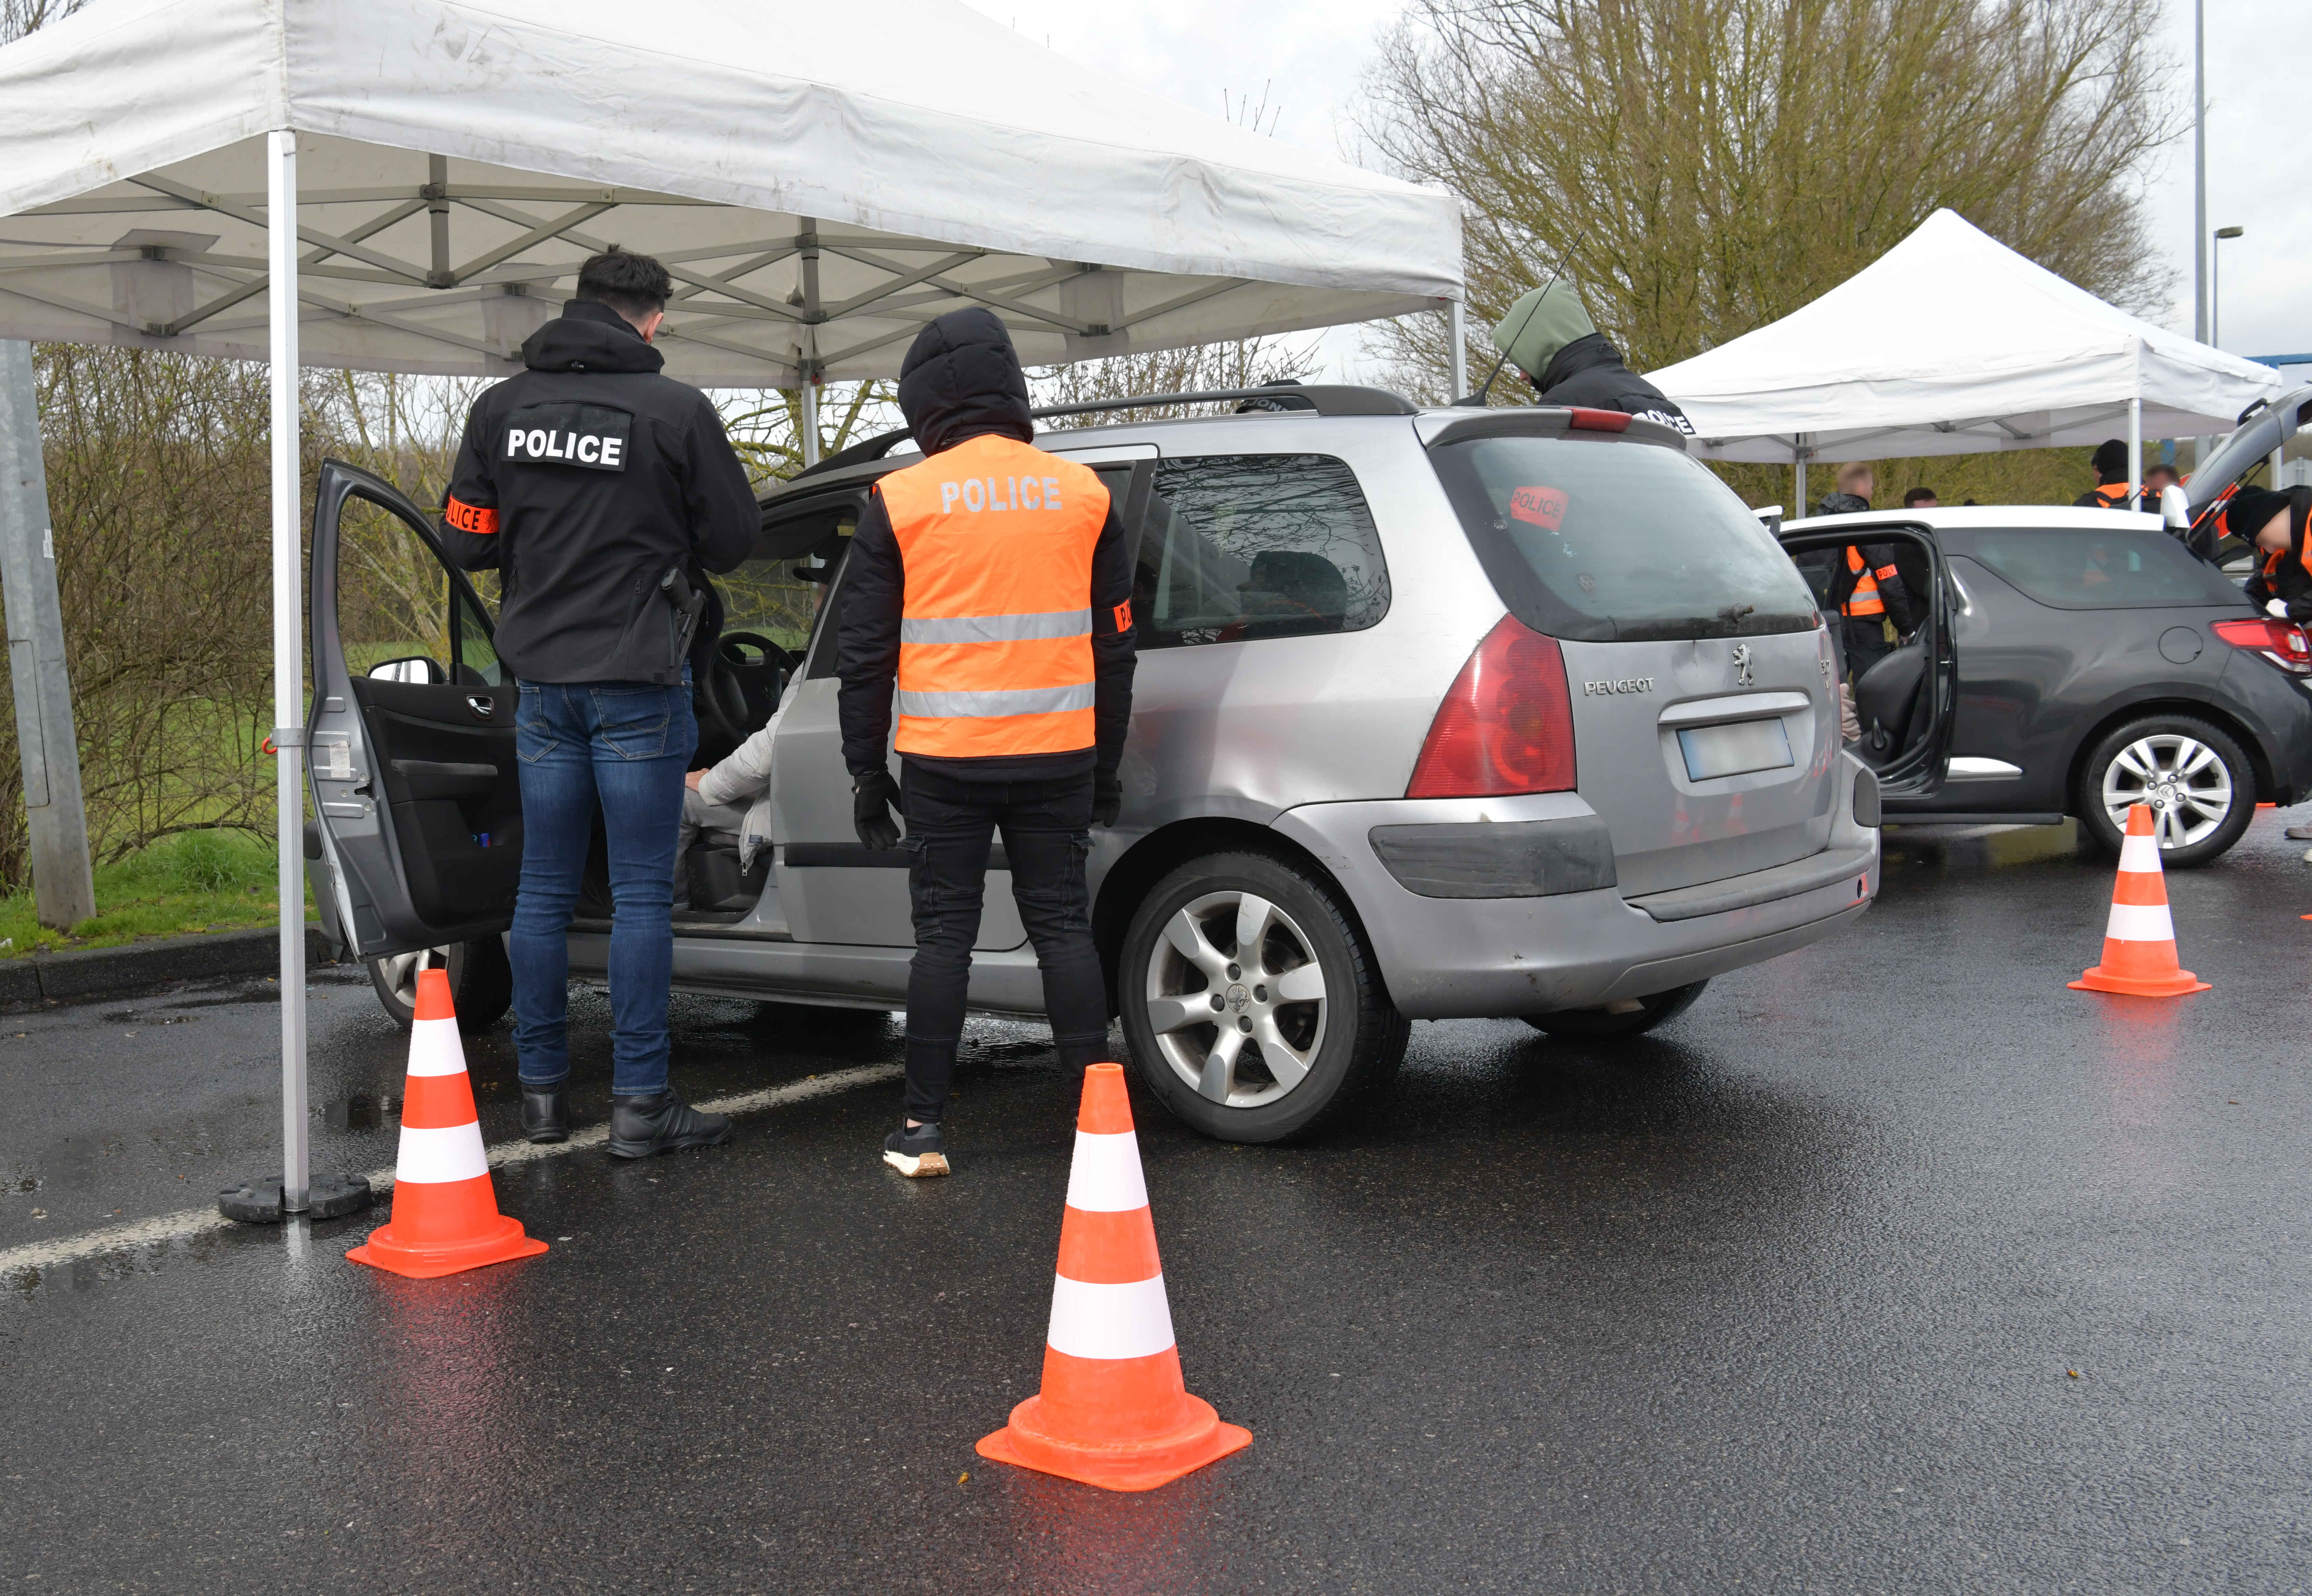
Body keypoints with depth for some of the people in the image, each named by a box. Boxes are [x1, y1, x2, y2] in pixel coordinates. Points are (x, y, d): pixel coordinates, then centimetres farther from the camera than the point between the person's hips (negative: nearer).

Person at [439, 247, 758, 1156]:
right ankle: (639, 1104, 3)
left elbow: (466, 542, 7)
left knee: (544, 889, 12)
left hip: (541, 679, 5)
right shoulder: (676, 410, -8)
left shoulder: (501, 407, 5)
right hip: (637, 682, -4)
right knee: (642, 894, 1)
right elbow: (733, 541, -2)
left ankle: (542, 1090, 20)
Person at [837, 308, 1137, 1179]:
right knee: (1063, 924, 8)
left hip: (946, 759, -2)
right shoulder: (1082, 493, 7)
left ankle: (924, 1127, 8)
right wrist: (1107, 765, 18)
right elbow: (1115, 642, 11)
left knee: (943, 932, 4)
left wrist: (866, 772, 7)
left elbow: (864, 655, -1)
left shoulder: (902, 501, -3)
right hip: (1060, 753, 2)